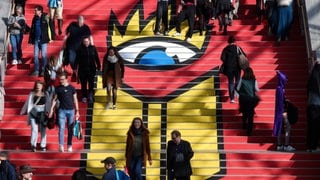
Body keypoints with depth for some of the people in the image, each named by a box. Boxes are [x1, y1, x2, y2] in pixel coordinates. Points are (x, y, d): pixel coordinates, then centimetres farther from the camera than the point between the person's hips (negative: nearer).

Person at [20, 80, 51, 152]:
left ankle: (43, 146, 16)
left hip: (43, 114, 1)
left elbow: (48, 104, 5)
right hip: (34, 113, -1)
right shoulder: (32, 94, 2)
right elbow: (27, 103, 7)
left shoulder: (46, 94, 4)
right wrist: (22, 111, 9)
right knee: (34, 130, -7)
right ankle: (33, 145, 1)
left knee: (43, 130, 6)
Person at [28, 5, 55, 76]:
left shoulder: (46, 17, -7)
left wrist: (52, 38, -11)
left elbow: (51, 27, -8)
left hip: (43, 40, -5)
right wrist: (30, 40, 10)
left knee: (44, 55, 0)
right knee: (36, 55, 5)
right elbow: (32, 29, 14)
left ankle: (44, 70, 9)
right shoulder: (35, 19, 9)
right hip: (36, 40, 5)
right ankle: (36, 71, 12)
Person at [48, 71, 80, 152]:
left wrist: (77, 111, 2)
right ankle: (61, 146, -11)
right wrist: (51, 109, 2)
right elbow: (54, 99, 9)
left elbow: (75, 100, 4)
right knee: (61, 128, -8)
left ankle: (70, 146, 13)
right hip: (62, 110, 0)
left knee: (70, 129, 5)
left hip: (71, 110, 0)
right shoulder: (58, 88, 3)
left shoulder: (72, 88, 0)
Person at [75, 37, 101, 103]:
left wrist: (98, 66, 6)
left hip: (91, 69, 1)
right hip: (82, 69, -1)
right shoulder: (80, 49, -4)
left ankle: (90, 95, 12)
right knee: (83, 84, 6)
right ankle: (84, 97, 17)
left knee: (91, 83, 0)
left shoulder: (93, 48, 0)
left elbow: (96, 58, 6)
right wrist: (75, 67, -6)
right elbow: (77, 59, -3)